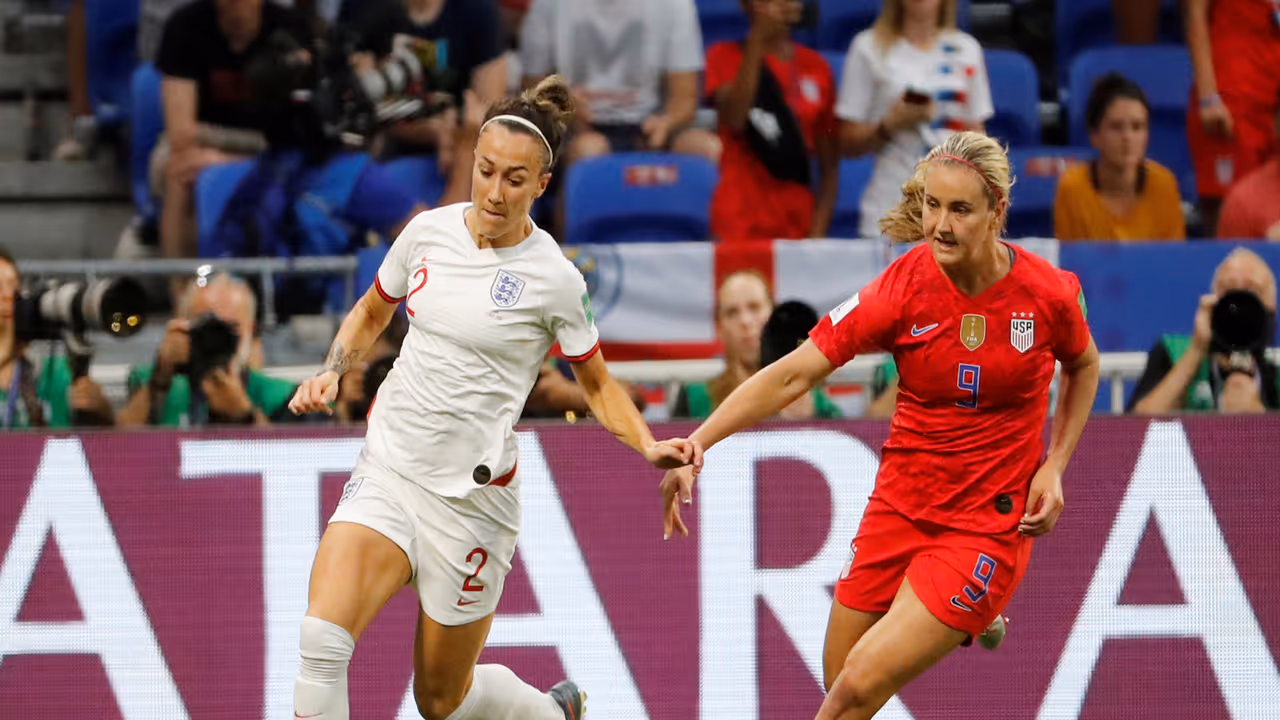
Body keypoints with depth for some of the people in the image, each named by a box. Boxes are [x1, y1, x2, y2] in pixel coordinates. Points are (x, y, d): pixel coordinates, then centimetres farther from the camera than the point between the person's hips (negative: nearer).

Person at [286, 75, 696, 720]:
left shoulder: (553, 279, -9)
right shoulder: (428, 232, 1)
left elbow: (598, 384, 5)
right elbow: (371, 313, 20)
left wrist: (650, 447, -12)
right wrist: (332, 373, 2)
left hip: (471, 492, -3)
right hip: (387, 467, 3)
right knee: (322, 638, -22)